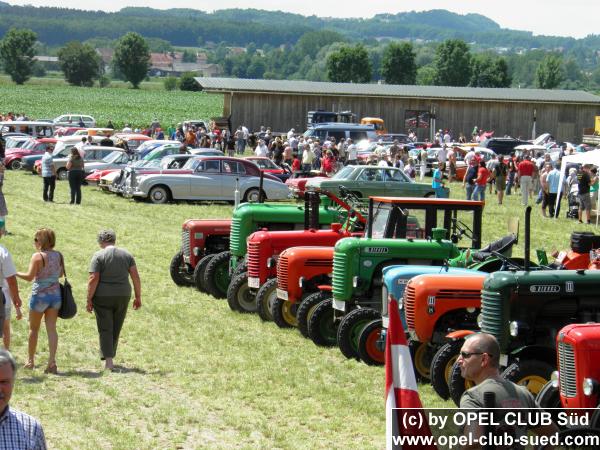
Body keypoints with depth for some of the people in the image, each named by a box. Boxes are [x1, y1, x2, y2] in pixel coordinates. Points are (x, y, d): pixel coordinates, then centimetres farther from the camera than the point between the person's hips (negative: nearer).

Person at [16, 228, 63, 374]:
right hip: (55, 294, 5)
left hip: (40, 295, -5)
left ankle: (30, 360, 21)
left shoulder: (37, 256, -14)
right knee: (51, 329, 4)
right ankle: (52, 362, -6)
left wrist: (15, 273, -5)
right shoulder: (58, 255, 3)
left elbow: (29, 276, -17)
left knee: (33, 329, 11)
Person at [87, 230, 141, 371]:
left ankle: (108, 360, -9)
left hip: (102, 297, -3)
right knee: (116, 329, 17)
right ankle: (110, 355, 26)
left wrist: (89, 300, -9)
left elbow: (93, 279, -14)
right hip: (122, 296, 4)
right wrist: (138, 297, 6)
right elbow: (136, 277, 0)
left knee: (105, 329, 1)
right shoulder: (126, 254, 4)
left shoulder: (98, 256, -8)